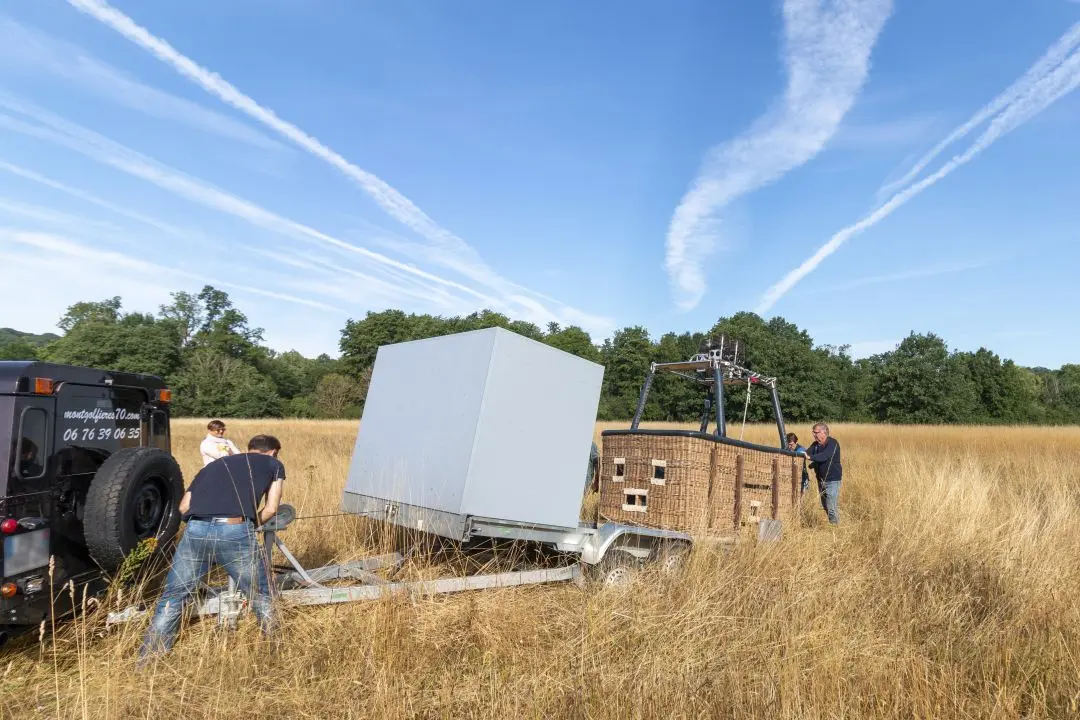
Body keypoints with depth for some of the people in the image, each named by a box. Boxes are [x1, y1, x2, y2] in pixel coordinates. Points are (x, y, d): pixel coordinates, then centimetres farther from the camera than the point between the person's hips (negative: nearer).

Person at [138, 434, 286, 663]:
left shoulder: (215, 463, 31)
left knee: (172, 599, 20)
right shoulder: (273, 464, 23)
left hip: (196, 530, 3)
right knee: (262, 598, 17)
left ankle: (147, 661, 24)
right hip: (235, 532, -3)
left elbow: (183, 506, 25)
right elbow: (270, 509, 17)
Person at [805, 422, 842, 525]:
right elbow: (807, 453, -4)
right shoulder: (815, 444, 8)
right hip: (821, 479, 7)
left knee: (832, 507, -9)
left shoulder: (832, 443, -15)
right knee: (825, 505, 15)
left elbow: (824, 456, -31)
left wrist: (810, 457, -45)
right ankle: (831, 524, 29)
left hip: (832, 480, -7)